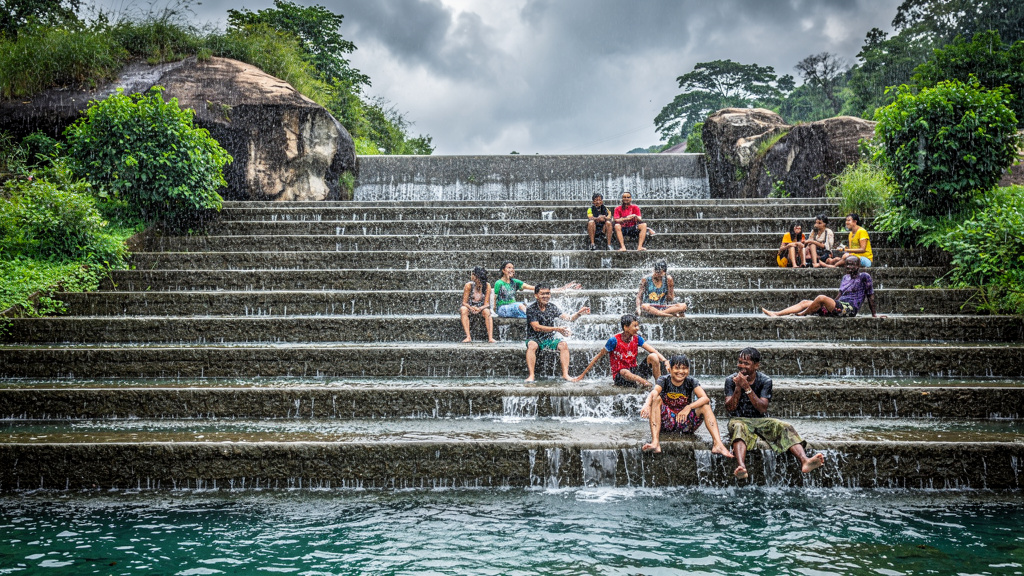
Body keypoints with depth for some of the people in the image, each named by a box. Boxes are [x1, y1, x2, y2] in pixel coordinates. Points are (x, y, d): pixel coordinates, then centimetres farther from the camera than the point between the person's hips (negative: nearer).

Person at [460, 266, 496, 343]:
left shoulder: (487, 286, -12)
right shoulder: (469, 285, -13)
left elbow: (486, 304, -11)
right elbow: (464, 302, -10)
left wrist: (479, 309, -33)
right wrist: (470, 308, -33)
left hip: (481, 308, 0)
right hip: (469, 307, 0)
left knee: (487, 312, -33)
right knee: (463, 310, -33)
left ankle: (490, 337, -37)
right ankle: (468, 337, -36)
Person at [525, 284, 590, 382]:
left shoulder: (552, 307, 3)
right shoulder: (531, 309, -10)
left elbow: (568, 318, -2)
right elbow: (536, 327, -19)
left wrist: (579, 313, -23)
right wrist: (556, 329, -26)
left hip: (550, 339, 4)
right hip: (535, 339, -4)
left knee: (563, 344, -23)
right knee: (532, 345, -36)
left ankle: (565, 374, -25)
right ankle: (531, 375, -37)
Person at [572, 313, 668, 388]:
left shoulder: (637, 338, 2)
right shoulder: (614, 340, -12)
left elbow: (653, 351, -4)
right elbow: (598, 357, -7)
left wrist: (665, 361, -23)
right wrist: (583, 375, -7)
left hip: (634, 371, 5)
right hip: (619, 376, -5)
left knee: (653, 357, -18)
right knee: (625, 372, -42)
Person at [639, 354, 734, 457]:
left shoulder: (691, 381, -2)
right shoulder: (664, 380, -6)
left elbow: (705, 398, -19)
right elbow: (653, 393, -29)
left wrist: (689, 407, -36)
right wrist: (647, 404, -53)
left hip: (685, 423, 1)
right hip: (666, 421, -1)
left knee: (705, 406, -19)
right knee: (656, 399, -26)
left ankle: (718, 444, -33)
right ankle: (655, 443, -41)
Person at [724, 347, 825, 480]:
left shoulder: (765, 381, 1)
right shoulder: (731, 380, 2)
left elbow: (763, 408, -11)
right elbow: (730, 408, -7)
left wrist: (747, 387, -20)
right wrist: (738, 388, -21)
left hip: (761, 421, 2)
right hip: (739, 420, -2)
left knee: (785, 427, -27)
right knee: (738, 427, -39)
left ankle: (804, 460, -52)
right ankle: (741, 467, -65)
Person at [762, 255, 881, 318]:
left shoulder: (864, 276, 0)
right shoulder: (845, 278, 23)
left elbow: (870, 295, 0)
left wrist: (874, 314, -1)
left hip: (849, 309, -9)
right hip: (839, 306, 9)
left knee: (821, 297, -31)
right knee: (805, 302, -2)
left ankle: (803, 314, -9)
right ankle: (776, 314, -13)